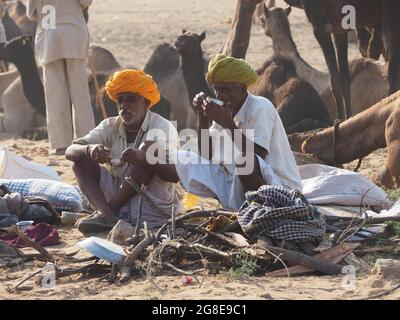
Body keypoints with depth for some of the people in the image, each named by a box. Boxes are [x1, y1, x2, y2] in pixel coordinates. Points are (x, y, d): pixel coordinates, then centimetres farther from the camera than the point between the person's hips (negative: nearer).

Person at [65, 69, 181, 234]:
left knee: (149, 148, -25)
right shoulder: (111, 126, 4)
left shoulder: (163, 128, -9)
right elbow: (70, 152, -7)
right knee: (81, 160, -8)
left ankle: (110, 209, -22)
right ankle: (106, 214, -31)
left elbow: (174, 176, -23)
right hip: (118, 198, 5)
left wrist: (142, 158, -41)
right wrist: (89, 150, -31)